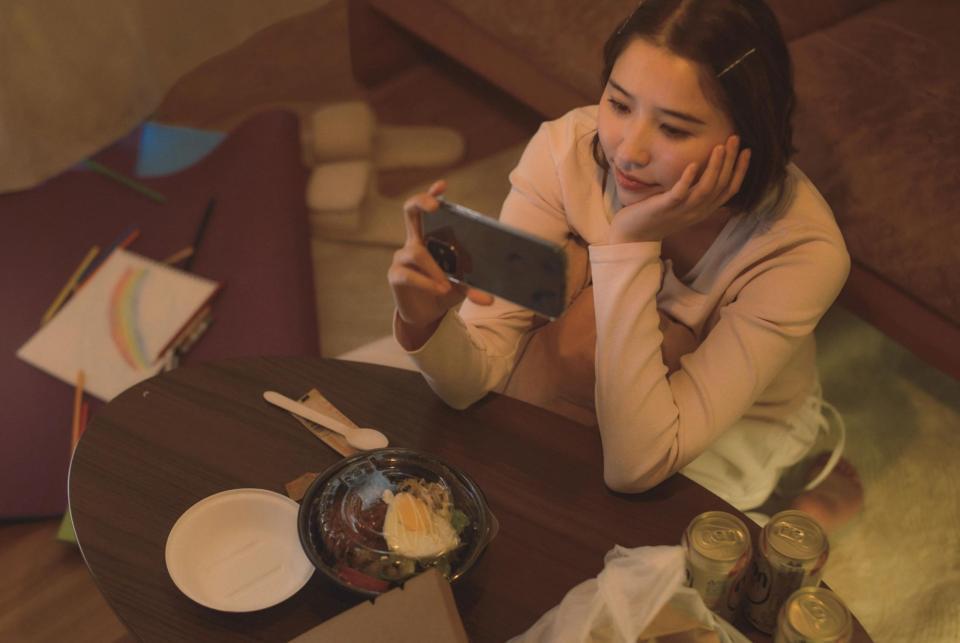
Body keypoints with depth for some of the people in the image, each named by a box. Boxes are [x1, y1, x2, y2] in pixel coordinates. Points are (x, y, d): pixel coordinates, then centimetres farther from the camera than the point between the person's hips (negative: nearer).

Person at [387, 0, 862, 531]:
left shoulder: (804, 252, -33)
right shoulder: (566, 150, -25)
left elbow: (635, 465, -36)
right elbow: (472, 379, -24)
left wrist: (632, 245, -41)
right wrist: (425, 320, -47)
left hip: (736, 434, -2)